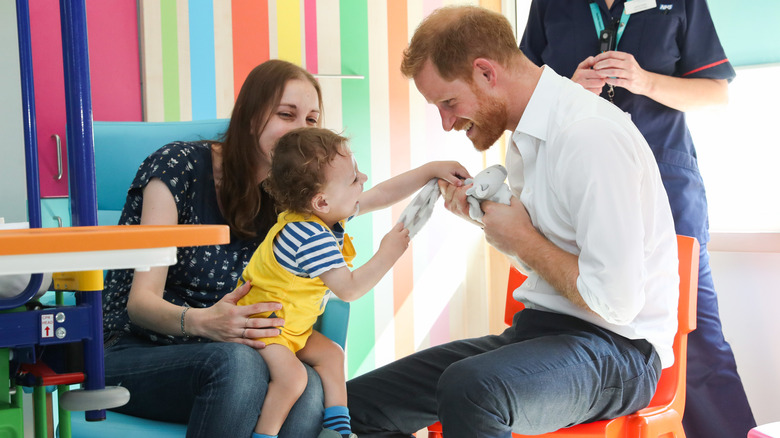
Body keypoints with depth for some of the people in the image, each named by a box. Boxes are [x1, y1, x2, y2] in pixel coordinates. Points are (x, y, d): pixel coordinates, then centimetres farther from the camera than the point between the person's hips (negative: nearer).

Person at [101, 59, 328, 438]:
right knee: (235, 361, -38)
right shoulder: (182, 165, -9)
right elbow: (141, 300, -15)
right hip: (131, 356, -4)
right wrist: (201, 322, -36)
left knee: (308, 388, -31)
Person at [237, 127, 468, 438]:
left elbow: (382, 195, 6)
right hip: (260, 323, -10)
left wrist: (431, 170, 2)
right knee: (292, 376, -25)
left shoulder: (327, 211, -2)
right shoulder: (313, 239, -31)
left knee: (330, 355, 5)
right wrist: (387, 255, -25)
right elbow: (350, 289, -30)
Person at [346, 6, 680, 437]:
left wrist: (521, 238, -12)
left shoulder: (591, 136, -20)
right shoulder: (525, 137, 11)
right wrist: (486, 215, 4)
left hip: (616, 349, -8)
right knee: (356, 402, -3)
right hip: (539, 332, 9)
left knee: (468, 388, -38)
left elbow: (615, 300, -23)